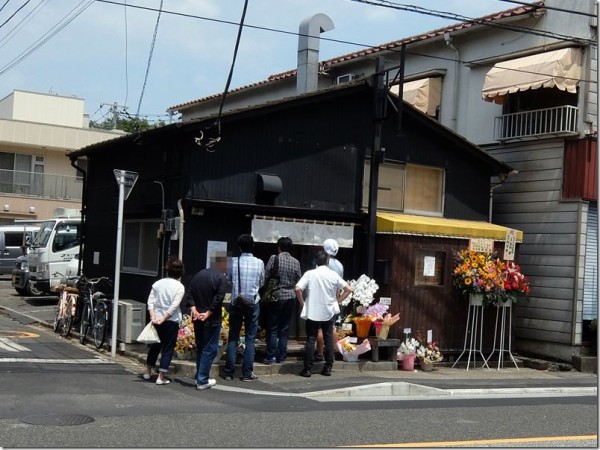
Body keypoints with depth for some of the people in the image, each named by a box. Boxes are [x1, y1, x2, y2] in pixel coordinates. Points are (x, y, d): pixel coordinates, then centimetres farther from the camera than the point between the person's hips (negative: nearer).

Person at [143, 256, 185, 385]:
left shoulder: (158, 283, 4)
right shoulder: (179, 287, -9)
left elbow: (150, 301, -2)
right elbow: (174, 306, -16)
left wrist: (153, 317, -6)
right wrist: (163, 319, -13)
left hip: (156, 320, 4)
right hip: (172, 322, -4)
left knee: (154, 346, 19)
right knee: (167, 349, 3)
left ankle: (148, 372, 29)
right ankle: (161, 377, 2)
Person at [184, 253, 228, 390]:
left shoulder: (198, 275, 10)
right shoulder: (221, 278, -12)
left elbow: (189, 294, 4)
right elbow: (218, 299, -20)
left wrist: (193, 309, -6)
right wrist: (208, 313, -15)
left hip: (198, 319, 7)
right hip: (212, 320, -7)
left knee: (200, 348, 18)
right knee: (209, 350, 1)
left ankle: (199, 377, 22)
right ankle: (202, 381, 1)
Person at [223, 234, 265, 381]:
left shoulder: (234, 262, -6)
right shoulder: (259, 263, -5)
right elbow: (262, 282, 7)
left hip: (236, 302, 0)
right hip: (253, 303, 0)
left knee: (233, 338, 8)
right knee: (250, 339, 5)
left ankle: (229, 372, 9)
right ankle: (247, 373, 5)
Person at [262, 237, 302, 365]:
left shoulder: (274, 258, -9)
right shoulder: (296, 262, 1)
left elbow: (266, 276, -7)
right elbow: (298, 281, 6)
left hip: (276, 296, -3)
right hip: (290, 297, 3)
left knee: (272, 328, 3)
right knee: (284, 329, 10)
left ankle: (271, 356, 2)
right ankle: (281, 356, 12)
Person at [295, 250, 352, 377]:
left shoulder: (310, 274, -7)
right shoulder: (333, 275, -1)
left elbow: (298, 289, -16)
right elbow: (348, 289, 0)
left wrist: (303, 304, -4)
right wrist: (337, 302, 6)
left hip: (312, 313, -1)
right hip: (329, 313, 2)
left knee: (311, 340, 2)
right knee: (329, 339, 10)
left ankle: (307, 369, 1)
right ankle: (328, 368, 11)